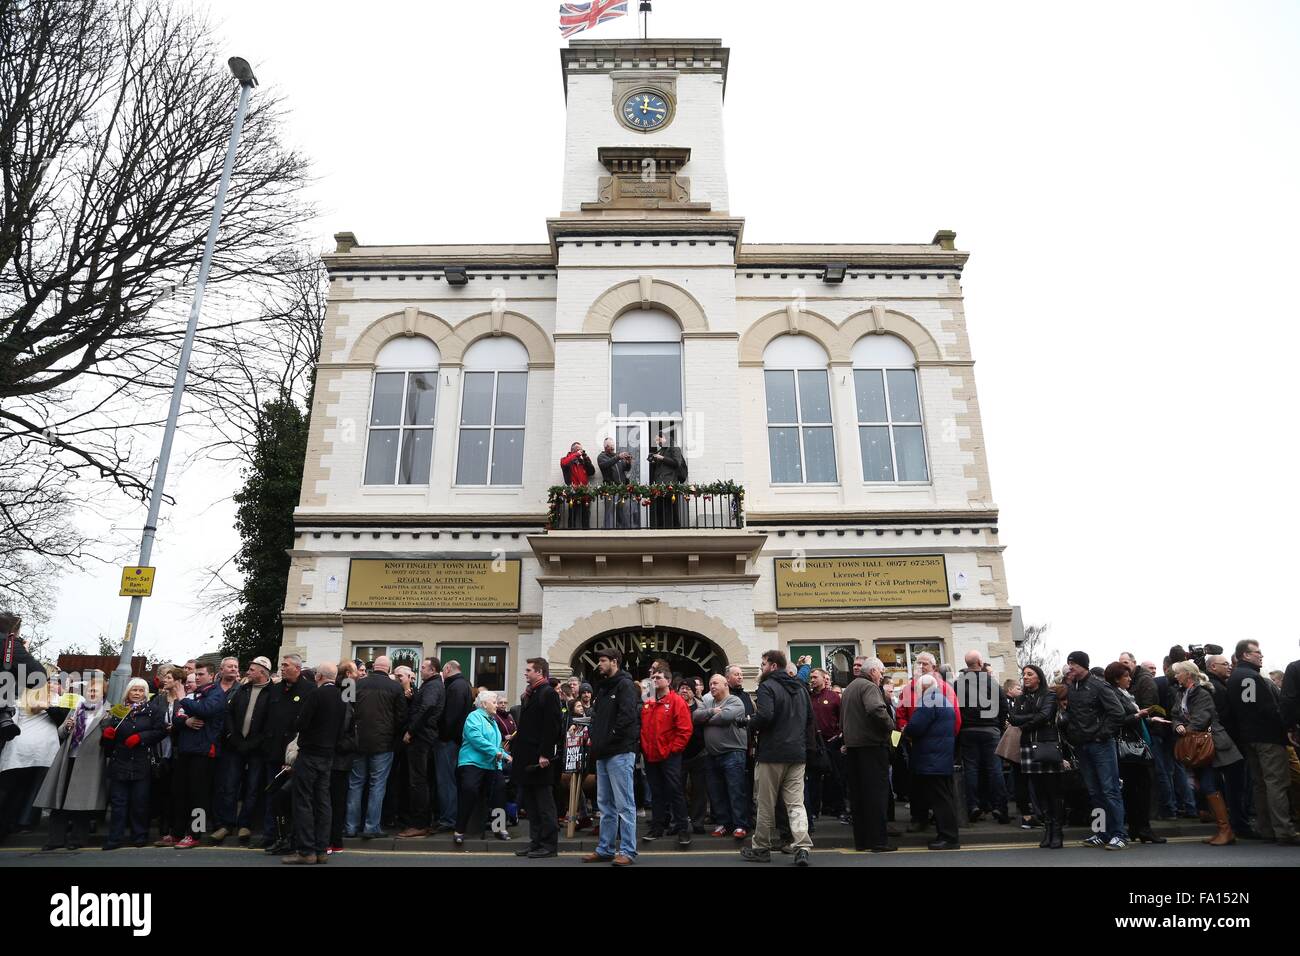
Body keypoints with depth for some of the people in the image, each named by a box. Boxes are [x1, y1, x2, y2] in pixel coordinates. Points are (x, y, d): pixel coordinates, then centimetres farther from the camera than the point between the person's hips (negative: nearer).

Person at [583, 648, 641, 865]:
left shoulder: (625, 685, -8)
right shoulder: (603, 688, 19)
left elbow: (627, 717, -19)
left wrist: (608, 740, -15)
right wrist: (594, 737, 7)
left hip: (620, 753, -9)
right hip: (603, 754, 9)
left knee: (624, 804, -4)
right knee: (605, 804, 14)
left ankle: (627, 851, 2)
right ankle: (605, 849, 21)